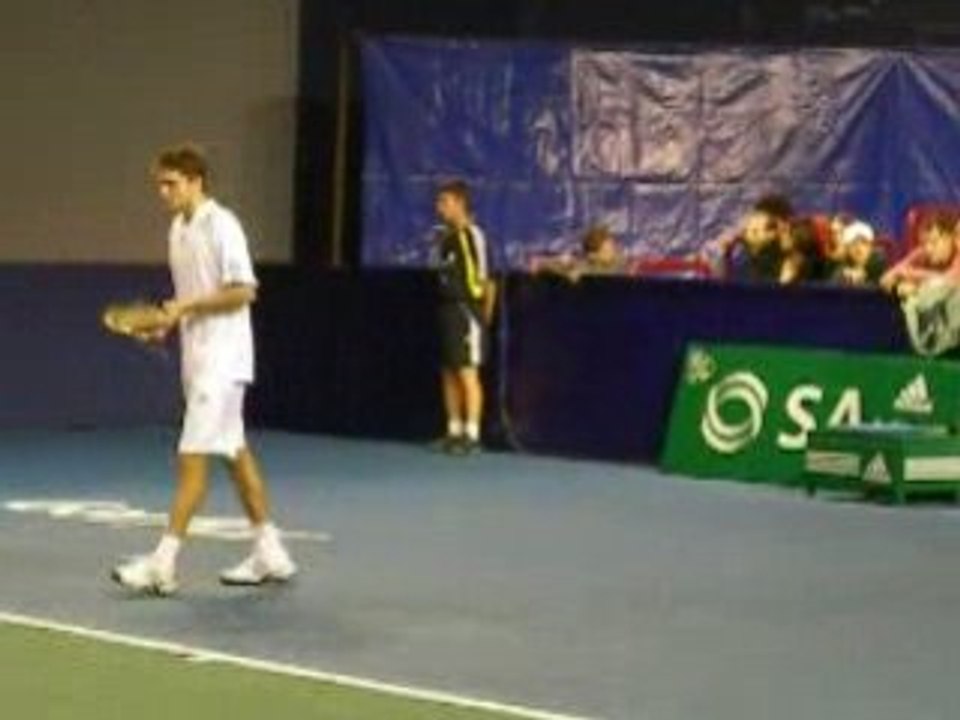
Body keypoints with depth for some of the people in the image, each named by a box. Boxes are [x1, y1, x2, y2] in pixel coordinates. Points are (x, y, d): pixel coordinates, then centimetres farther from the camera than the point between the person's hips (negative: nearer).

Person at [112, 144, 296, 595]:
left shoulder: (221, 225, -14)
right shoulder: (178, 229, 12)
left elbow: (243, 291, -19)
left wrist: (187, 306, -21)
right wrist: (167, 321, 4)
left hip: (222, 360, -9)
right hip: (197, 358, 9)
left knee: (193, 458, -11)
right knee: (235, 453, 13)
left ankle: (164, 563, -12)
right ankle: (270, 554, 20)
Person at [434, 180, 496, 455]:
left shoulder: (472, 235, -13)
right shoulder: (446, 237, 13)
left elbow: (487, 278, -14)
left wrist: (486, 313, -14)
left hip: (467, 311, -9)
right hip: (448, 309, 9)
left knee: (468, 373, -7)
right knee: (448, 373, 11)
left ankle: (472, 434, -5)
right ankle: (454, 430, 19)